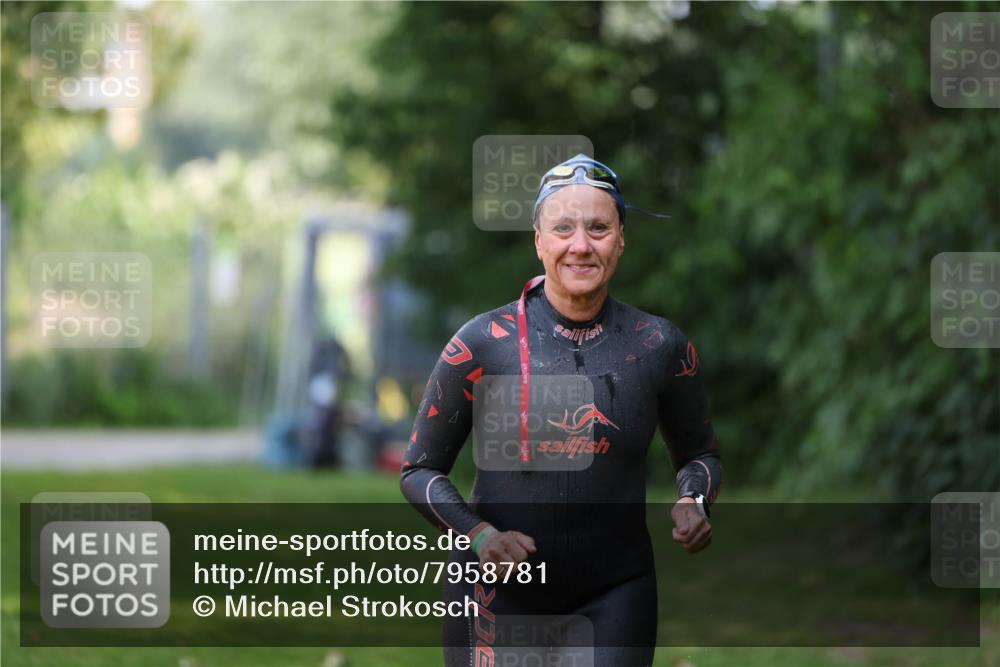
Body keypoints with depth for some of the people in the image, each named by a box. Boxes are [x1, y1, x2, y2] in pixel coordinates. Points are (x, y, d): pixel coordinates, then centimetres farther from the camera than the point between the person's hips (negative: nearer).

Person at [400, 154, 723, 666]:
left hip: (615, 595, 1)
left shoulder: (660, 347, 1)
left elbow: (699, 453, 18)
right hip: (499, 594, -1)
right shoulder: (483, 344, -5)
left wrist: (691, 501, -5)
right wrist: (479, 534, -13)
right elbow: (418, 470, 3)